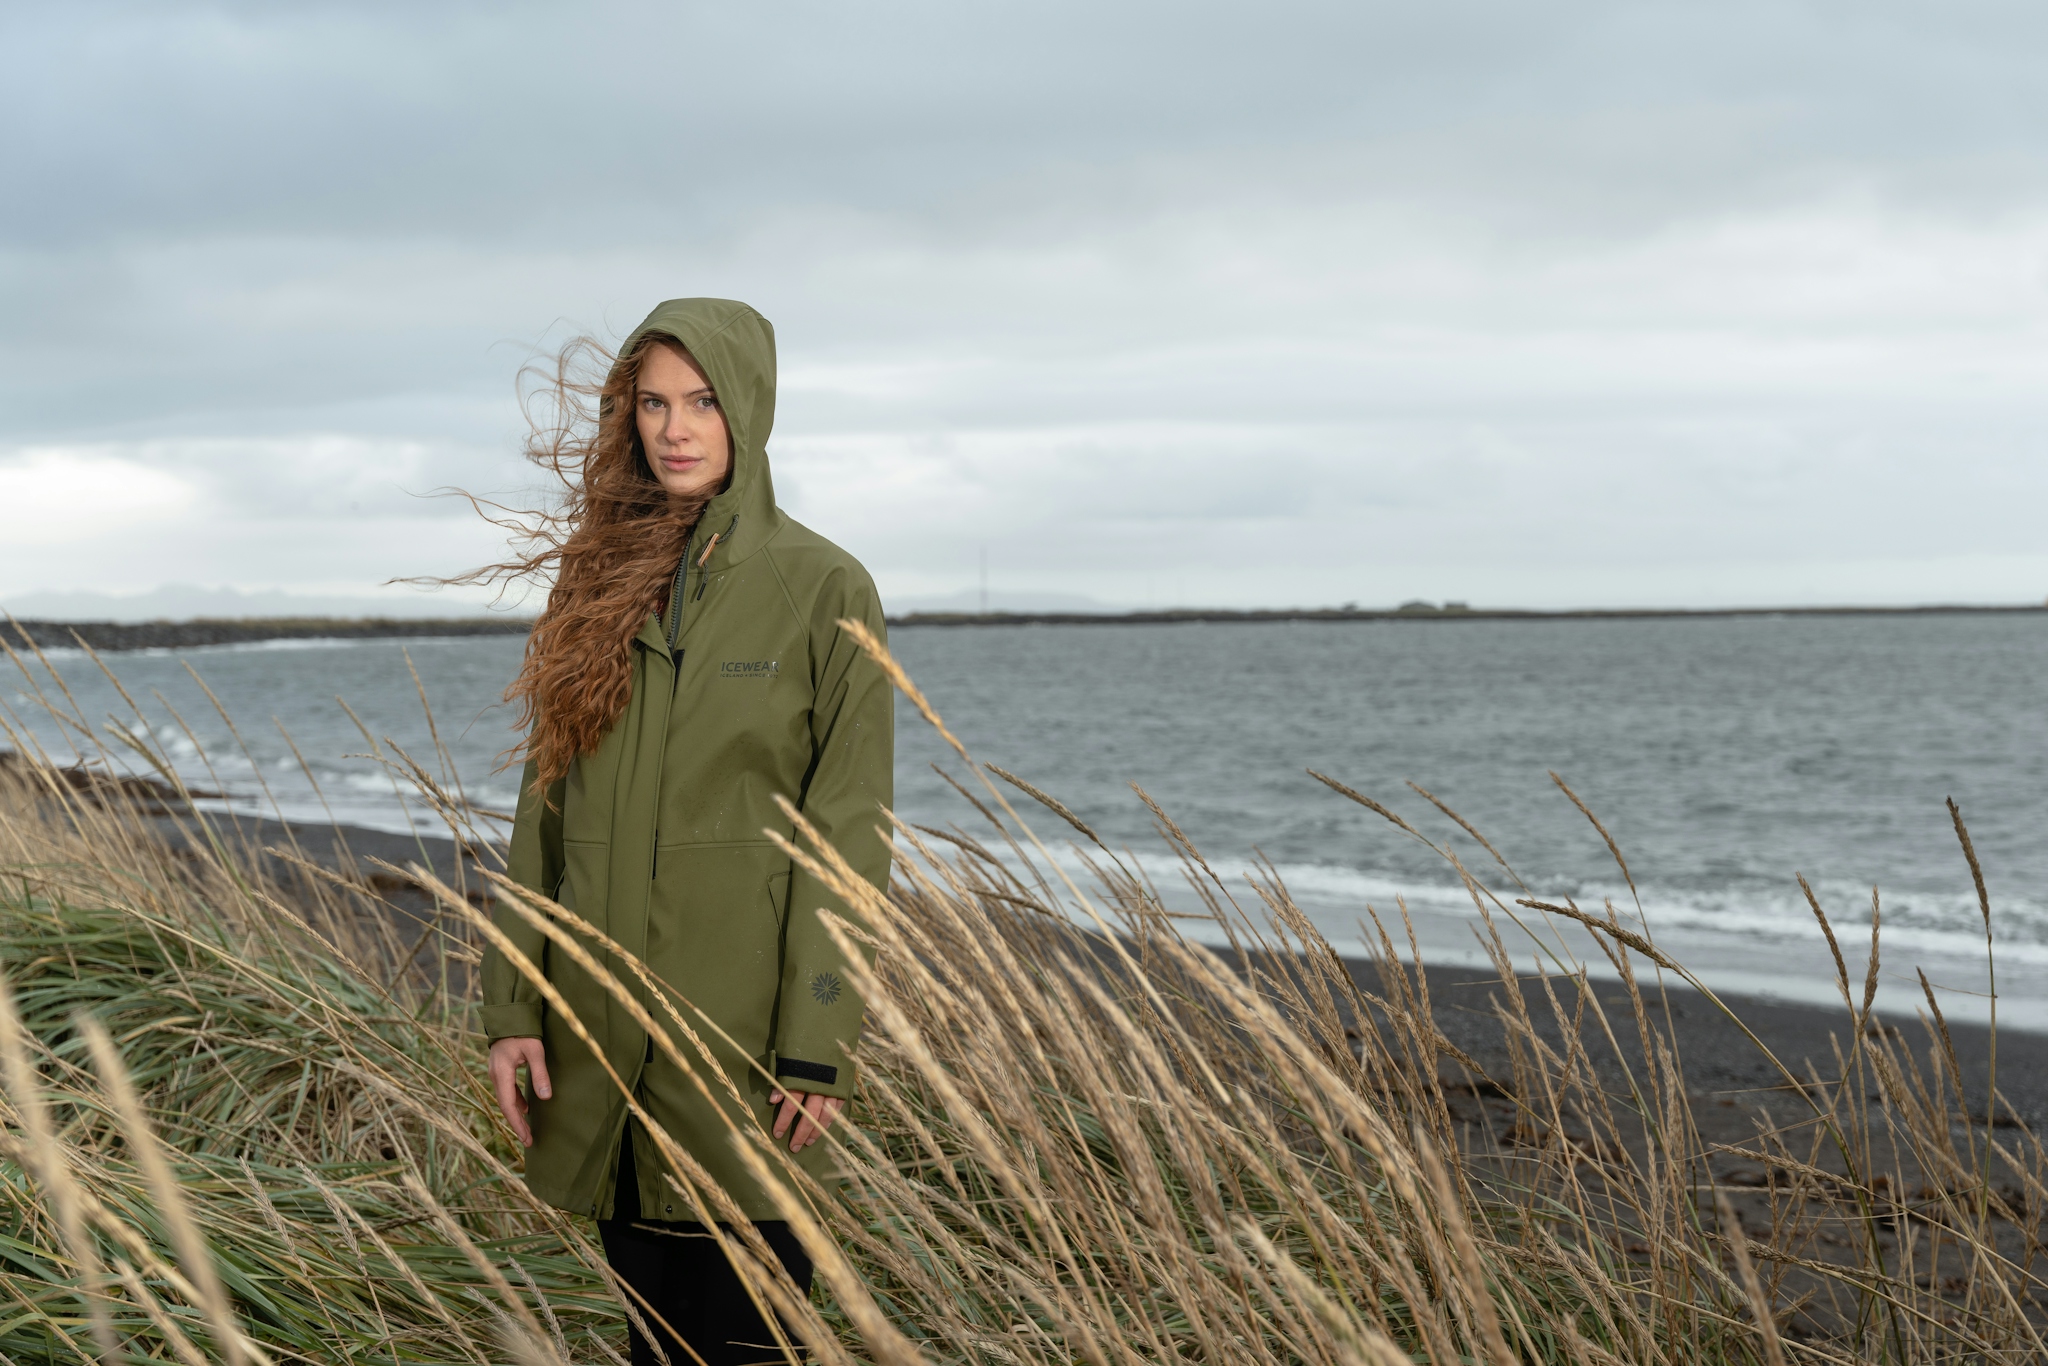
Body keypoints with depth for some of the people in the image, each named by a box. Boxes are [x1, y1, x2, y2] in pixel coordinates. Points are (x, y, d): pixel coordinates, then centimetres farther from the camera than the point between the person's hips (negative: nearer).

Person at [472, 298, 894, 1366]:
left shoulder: (824, 590, -4)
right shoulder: (596, 580, 9)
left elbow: (847, 836, -7)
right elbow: (544, 807, 10)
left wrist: (817, 1050, -12)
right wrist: (513, 1005, 4)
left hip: (742, 1024, -4)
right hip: (600, 1021, 4)